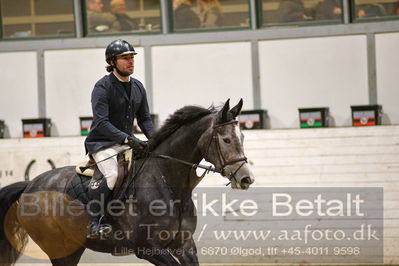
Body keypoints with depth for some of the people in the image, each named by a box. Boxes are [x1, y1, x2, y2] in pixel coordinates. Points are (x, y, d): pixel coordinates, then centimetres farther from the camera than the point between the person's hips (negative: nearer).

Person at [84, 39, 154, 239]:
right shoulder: (103, 87, -12)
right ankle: (94, 224, -25)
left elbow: (144, 118, 17)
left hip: (128, 142, 7)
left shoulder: (138, 87, 11)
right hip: (102, 143, -7)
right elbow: (101, 123, -21)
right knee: (113, 174, -31)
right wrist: (128, 140, -30)